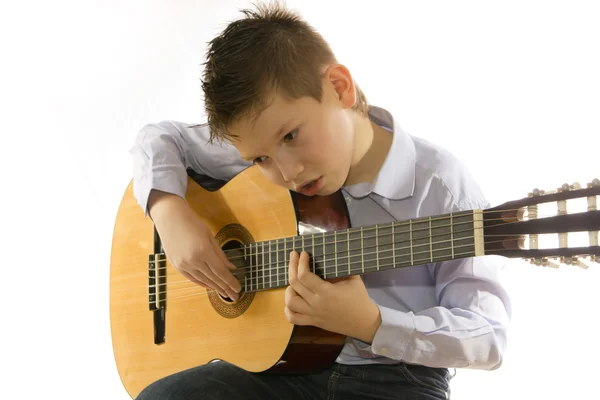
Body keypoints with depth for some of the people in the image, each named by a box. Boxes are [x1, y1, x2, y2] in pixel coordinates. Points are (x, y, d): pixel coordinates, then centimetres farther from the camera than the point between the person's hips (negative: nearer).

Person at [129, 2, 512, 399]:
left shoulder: (440, 186, -14)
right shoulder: (263, 148, 1)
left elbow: (488, 336, -15)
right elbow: (162, 139, 13)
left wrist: (370, 324, -27)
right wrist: (170, 211, -7)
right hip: (287, 367, 4)